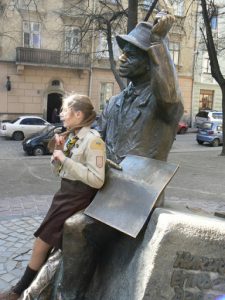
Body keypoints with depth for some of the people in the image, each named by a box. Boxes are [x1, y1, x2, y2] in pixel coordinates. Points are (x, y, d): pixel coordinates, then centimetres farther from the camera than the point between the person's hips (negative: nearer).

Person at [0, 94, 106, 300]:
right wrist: (58, 151, -5)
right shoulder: (69, 136, 7)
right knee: (46, 243, 13)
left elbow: (97, 180, -26)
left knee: (43, 243, 2)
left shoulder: (93, 140, -18)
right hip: (65, 194, 8)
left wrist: (66, 159, -24)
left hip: (78, 199, -7)